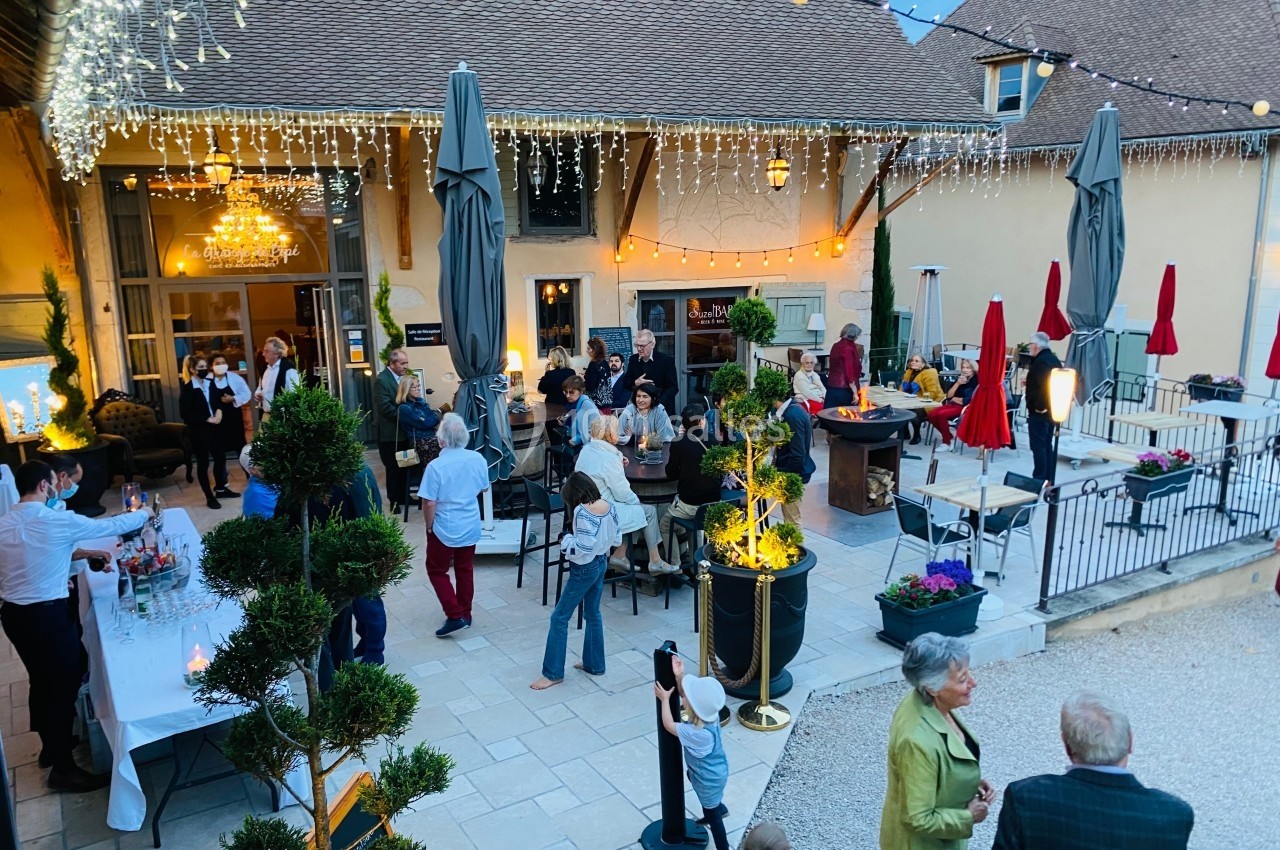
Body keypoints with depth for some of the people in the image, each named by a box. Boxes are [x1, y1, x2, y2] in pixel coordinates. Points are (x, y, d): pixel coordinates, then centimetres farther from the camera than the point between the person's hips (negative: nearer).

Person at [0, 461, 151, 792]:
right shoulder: (59, 521, -16)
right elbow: (112, 526, -4)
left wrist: (80, 553, 20)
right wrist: (144, 513, 13)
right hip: (47, 614, -8)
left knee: (41, 681, 23)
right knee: (65, 686, 4)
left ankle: (50, 745, 40)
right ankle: (63, 768, 13)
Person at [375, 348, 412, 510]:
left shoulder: (404, 376, 9)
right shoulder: (382, 380, -15)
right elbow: (385, 407, -23)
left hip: (404, 431, 7)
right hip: (390, 433, -7)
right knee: (392, 468, 4)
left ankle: (404, 495, 24)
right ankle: (394, 500, 15)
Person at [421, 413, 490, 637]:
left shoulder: (435, 466, -24)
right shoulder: (478, 459, -9)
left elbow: (429, 503, -20)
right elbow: (484, 488, 7)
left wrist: (429, 526, -4)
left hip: (444, 529, -5)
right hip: (471, 527, 5)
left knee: (437, 570, 13)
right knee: (465, 570, 19)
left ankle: (456, 615, 6)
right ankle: (465, 614, 30)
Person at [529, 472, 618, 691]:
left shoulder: (582, 511, -23)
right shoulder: (609, 506, -1)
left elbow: (583, 547, -27)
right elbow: (617, 539, 7)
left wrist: (565, 541, -11)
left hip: (585, 568, -8)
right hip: (602, 563, 8)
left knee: (559, 617, 1)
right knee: (593, 614, 21)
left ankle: (553, 673, 7)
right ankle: (594, 664, 30)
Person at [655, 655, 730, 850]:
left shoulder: (698, 733, -43)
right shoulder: (709, 713, -22)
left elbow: (669, 725, -29)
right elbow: (686, 693, -9)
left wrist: (664, 699, -22)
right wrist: (679, 676, -25)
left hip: (709, 779, -8)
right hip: (716, 770, 8)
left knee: (713, 815, 15)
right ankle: (719, 807, 58)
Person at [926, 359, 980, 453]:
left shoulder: (976, 381, -7)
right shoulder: (960, 379, 13)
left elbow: (969, 400, -14)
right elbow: (949, 395, 8)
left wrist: (955, 399, 2)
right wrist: (957, 384, -6)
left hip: (966, 408, -7)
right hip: (954, 405, 7)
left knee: (941, 415, -29)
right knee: (931, 414, -16)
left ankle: (947, 443, -17)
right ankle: (947, 435, 4)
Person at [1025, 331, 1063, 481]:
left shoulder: (1040, 362, -18)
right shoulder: (1054, 359, 13)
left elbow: (1044, 386, -29)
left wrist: (1040, 407, -22)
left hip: (1039, 412, -10)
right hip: (1052, 410, 10)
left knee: (1038, 446, -5)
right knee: (1047, 445, 15)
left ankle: (1040, 480, -2)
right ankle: (1049, 479, 20)